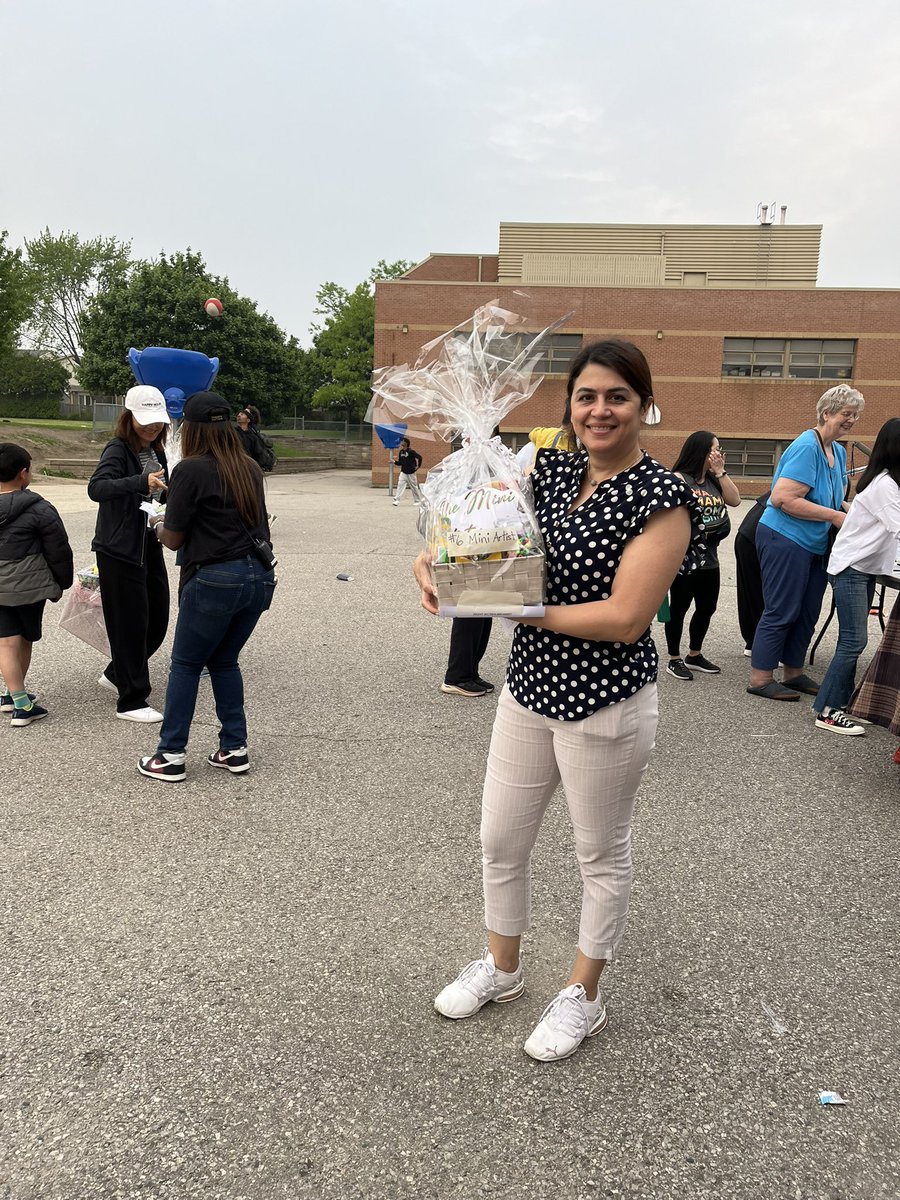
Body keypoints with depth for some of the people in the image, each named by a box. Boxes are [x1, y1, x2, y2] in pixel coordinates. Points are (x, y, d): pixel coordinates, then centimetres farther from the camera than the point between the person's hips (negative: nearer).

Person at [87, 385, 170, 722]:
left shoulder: (156, 451, 10)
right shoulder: (118, 449, -13)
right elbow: (96, 487, -30)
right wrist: (141, 482, -44)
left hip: (150, 547, 8)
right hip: (119, 551, -8)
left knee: (157, 621, 13)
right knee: (130, 624, -2)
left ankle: (115, 674, 35)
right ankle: (131, 701, 9)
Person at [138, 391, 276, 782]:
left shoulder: (191, 469, -9)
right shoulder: (249, 468, 9)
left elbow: (174, 539, -6)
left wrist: (159, 526, 18)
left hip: (216, 579, -6)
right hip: (259, 574, 6)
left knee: (186, 664, 9)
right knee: (224, 661, 19)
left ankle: (171, 756, 15)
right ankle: (235, 749, 21)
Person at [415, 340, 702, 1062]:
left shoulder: (661, 497, -16)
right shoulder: (552, 470, 3)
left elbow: (624, 619, -23)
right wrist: (434, 562, -13)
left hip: (606, 704, -6)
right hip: (529, 686, 6)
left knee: (602, 854, 15)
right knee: (500, 840, 18)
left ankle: (583, 997, 38)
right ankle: (502, 968, 44)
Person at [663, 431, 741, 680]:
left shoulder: (714, 480, 13)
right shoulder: (679, 478, -9)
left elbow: (735, 500, 3)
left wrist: (720, 472, -1)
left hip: (709, 558, 8)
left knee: (707, 608, 14)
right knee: (679, 608, 2)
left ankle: (694, 655, 30)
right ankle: (674, 660, 14)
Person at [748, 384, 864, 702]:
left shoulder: (839, 451, 12)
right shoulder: (807, 447, -17)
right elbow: (783, 498, -25)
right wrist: (833, 516, -20)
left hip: (816, 545, 9)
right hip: (786, 540, -9)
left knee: (807, 613, 13)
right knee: (781, 611, -3)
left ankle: (794, 673, 26)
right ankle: (760, 679, 7)